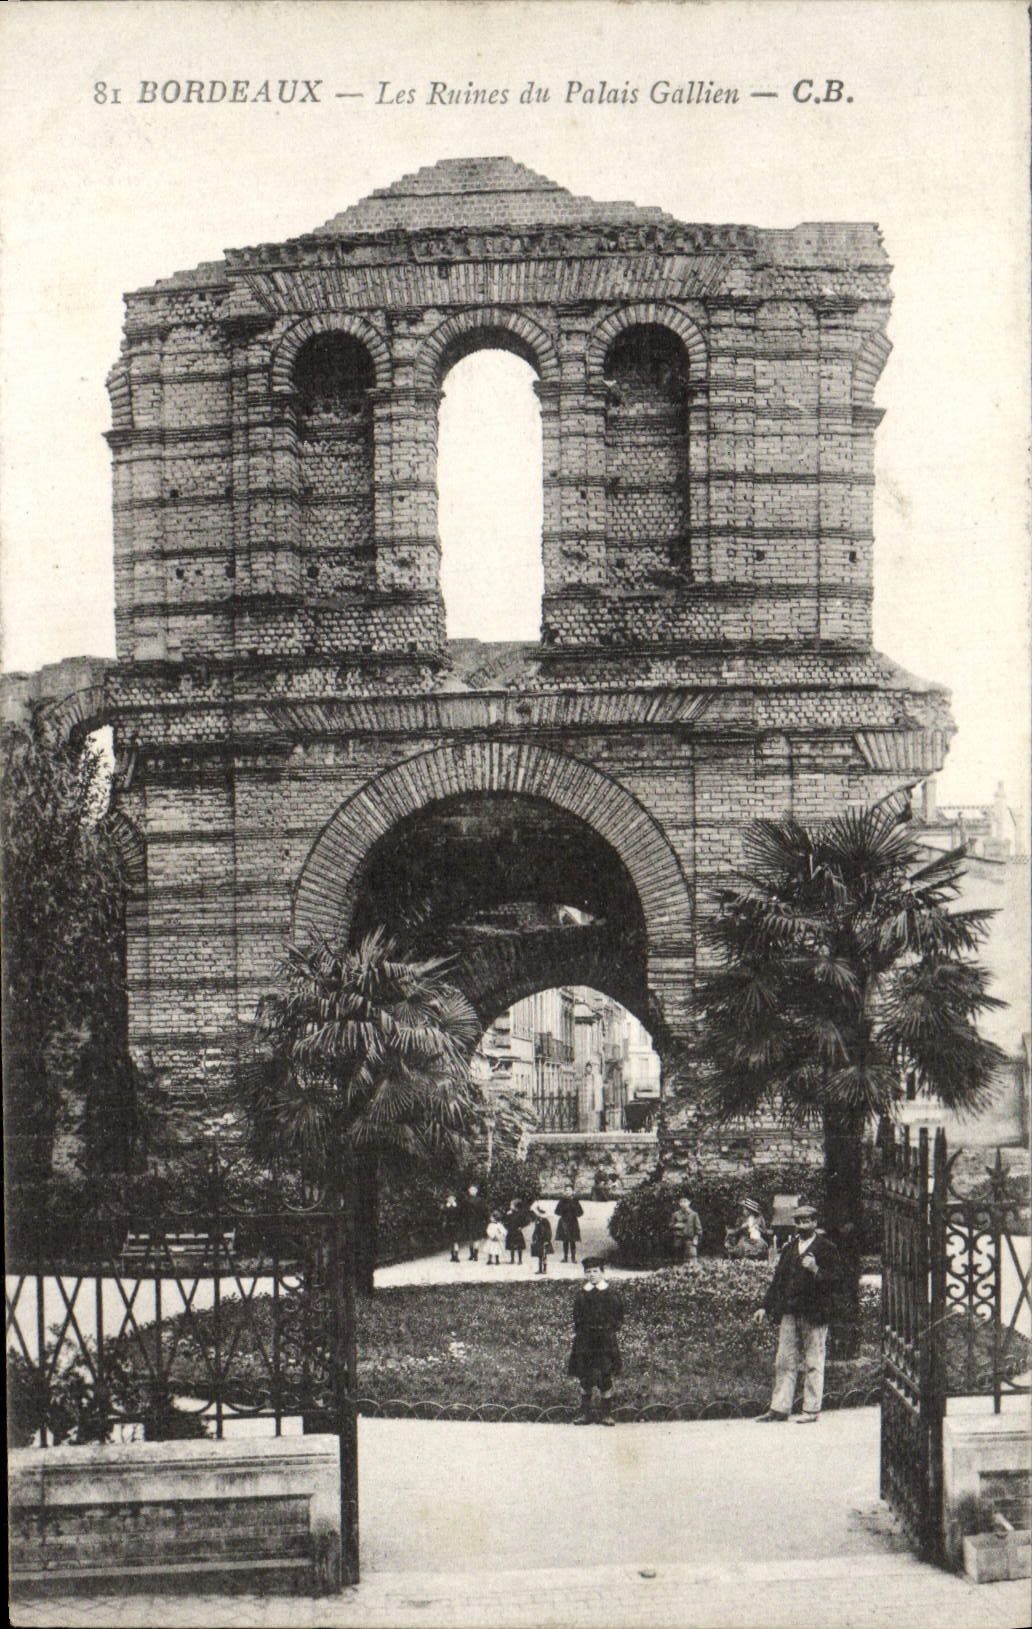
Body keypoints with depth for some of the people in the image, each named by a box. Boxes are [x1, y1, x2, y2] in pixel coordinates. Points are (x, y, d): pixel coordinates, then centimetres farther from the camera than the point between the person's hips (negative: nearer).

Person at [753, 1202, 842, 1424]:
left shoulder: (827, 1248, 0)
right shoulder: (789, 1248, 17)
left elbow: (835, 1278, -6)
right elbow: (778, 1279, 20)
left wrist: (816, 1270, -22)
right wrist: (765, 1307, 16)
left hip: (814, 1313, -5)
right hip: (789, 1312, 5)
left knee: (813, 1364, -1)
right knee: (784, 1362, 5)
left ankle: (812, 1410, 5)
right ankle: (779, 1408, 9)